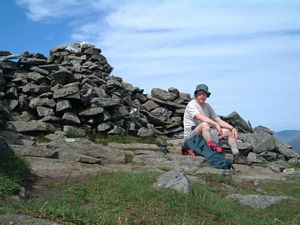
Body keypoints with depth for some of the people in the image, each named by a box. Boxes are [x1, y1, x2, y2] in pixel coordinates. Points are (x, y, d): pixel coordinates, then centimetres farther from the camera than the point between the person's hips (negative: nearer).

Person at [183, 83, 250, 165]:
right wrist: (216, 124, -38)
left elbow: (219, 120, 10)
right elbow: (200, 117, -29)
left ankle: (237, 156, 0)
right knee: (205, 124, -38)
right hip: (191, 135, -8)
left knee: (229, 131, 1)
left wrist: (233, 128, -4)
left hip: (205, 134, 8)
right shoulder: (192, 105, -11)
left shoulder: (207, 106, 12)